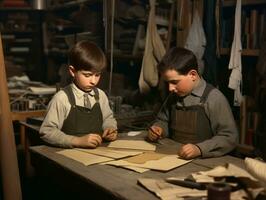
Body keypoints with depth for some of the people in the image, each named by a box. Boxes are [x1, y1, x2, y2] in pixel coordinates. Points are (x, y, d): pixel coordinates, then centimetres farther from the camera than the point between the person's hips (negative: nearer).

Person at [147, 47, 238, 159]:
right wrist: (158, 129, 3)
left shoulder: (214, 98, -10)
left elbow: (230, 138, -12)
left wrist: (199, 149, -24)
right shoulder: (174, 96, 10)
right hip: (173, 158, 5)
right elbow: (163, 121, 26)